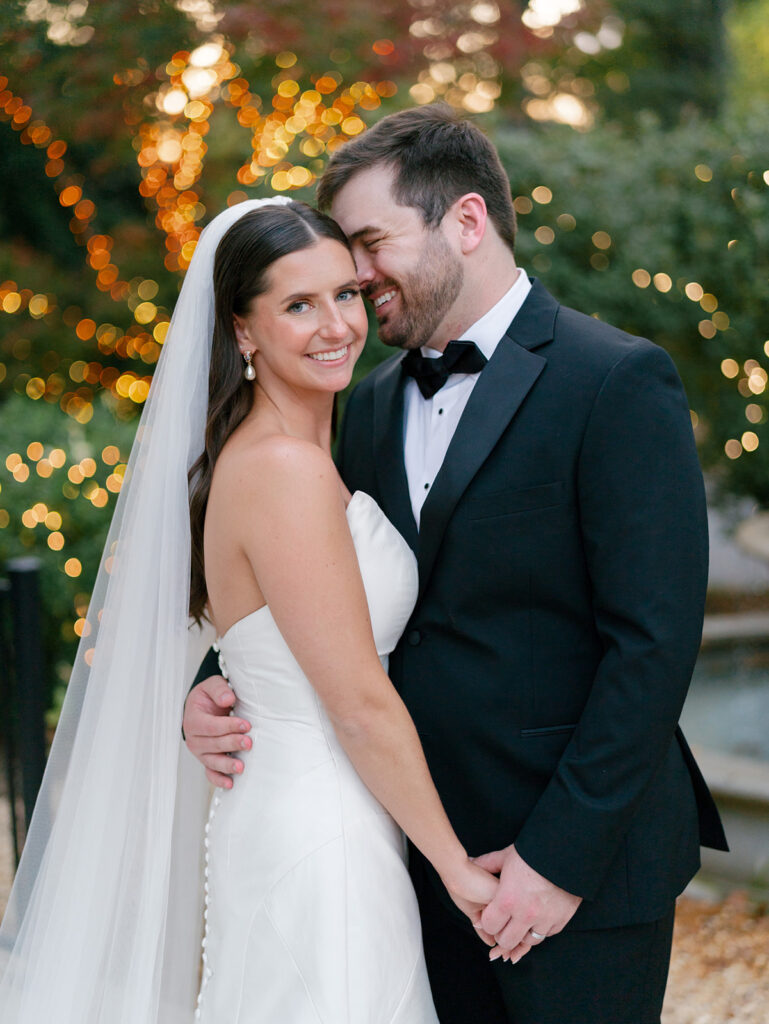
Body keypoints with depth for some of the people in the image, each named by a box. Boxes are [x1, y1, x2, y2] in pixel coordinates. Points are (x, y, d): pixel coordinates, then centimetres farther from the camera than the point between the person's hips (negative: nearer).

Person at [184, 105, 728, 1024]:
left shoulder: (617, 382, -12)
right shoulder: (375, 405, 9)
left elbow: (654, 642, -17)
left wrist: (561, 855, -18)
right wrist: (219, 688, -4)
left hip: (581, 856, -6)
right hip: (428, 848, 6)